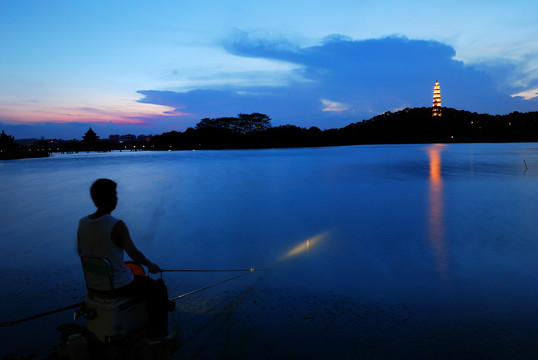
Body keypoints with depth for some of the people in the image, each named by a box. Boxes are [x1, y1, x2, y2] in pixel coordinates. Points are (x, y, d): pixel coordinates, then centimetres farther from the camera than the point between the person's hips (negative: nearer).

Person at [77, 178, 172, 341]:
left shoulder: (82, 223, -6)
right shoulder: (117, 226, -26)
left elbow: (80, 251, 9)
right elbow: (134, 254, -16)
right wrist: (151, 265, 2)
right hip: (118, 285, -7)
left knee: (141, 279, 33)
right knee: (158, 288, 13)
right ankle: (156, 334, 23)